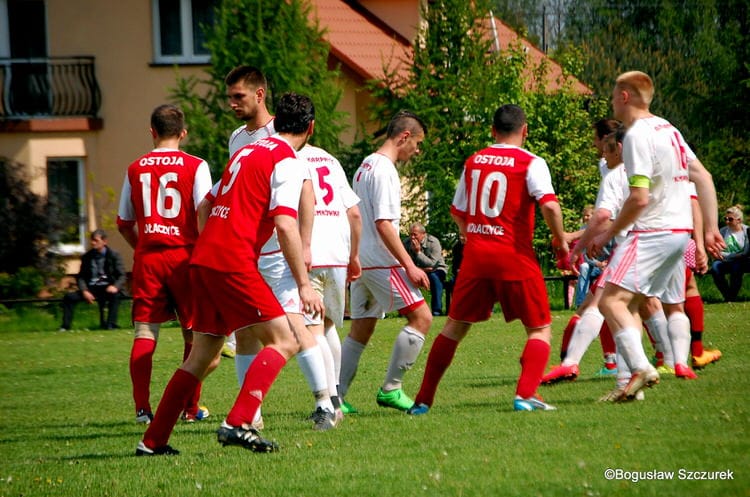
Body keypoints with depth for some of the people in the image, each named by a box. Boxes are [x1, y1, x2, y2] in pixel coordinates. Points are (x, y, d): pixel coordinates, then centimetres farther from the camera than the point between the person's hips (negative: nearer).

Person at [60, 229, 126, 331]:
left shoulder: (114, 256, 3)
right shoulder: (87, 257, 12)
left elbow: (122, 276, -2)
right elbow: (81, 277, 11)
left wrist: (115, 286, -24)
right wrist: (84, 291, -9)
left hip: (107, 288, -3)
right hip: (91, 288, 3)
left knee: (115, 295, -38)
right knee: (69, 297, -19)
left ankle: (111, 325, -35)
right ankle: (65, 326, -13)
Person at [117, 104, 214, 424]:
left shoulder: (135, 169, 7)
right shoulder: (195, 166, -2)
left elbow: (124, 224, 12)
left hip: (147, 257, 2)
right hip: (185, 254, -2)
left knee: (145, 333, 3)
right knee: (193, 334, 8)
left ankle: (142, 408, -3)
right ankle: (191, 407, 9)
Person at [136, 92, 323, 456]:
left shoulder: (245, 152, 20)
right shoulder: (288, 163, -5)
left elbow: (207, 206, 27)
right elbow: (285, 225, -16)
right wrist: (304, 285, -16)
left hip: (203, 260, 8)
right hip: (233, 263, -8)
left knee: (202, 357, 14)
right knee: (285, 341, -7)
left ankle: (153, 441, 14)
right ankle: (238, 423, -22)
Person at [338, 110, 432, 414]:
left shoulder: (365, 166, 17)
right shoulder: (384, 170, -13)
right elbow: (384, 224, -19)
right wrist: (410, 265, -20)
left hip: (360, 261, 10)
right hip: (381, 261, -10)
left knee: (360, 329, 12)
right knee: (421, 317, -9)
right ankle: (390, 389, -9)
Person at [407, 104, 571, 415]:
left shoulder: (473, 162, 11)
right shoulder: (530, 163, -4)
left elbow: (457, 213, 20)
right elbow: (549, 204, -19)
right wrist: (560, 238, -3)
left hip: (475, 254, 4)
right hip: (515, 256, -4)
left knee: (455, 327, 16)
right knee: (540, 329, 6)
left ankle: (424, 399, 16)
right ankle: (525, 395, -15)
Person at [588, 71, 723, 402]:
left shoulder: (637, 135, -13)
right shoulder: (667, 129, 14)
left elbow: (639, 198, -20)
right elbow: (703, 177, 15)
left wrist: (607, 235, -10)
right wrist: (710, 229, 17)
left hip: (653, 231, -10)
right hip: (680, 230, 10)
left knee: (612, 300, -17)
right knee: (673, 306, 23)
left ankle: (641, 369, -30)